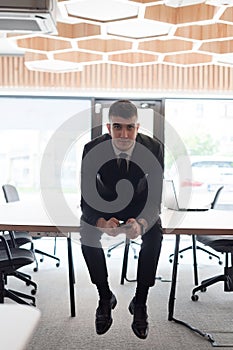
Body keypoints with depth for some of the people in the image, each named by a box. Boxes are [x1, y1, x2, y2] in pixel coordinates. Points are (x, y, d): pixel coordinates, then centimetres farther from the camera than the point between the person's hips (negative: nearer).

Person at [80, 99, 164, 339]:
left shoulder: (154, 148, -22)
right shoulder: (92, 149, -23)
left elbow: (155, 199, -19)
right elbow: (86, 200, -20)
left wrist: (141, 223, -42)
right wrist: (102, 223, -42)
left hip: (141, 209, 0)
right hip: (103, 207, 0)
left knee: (154, 235, -29)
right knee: (87, 234, -28)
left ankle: (140, 302, -9)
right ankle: (105, 297, -5)